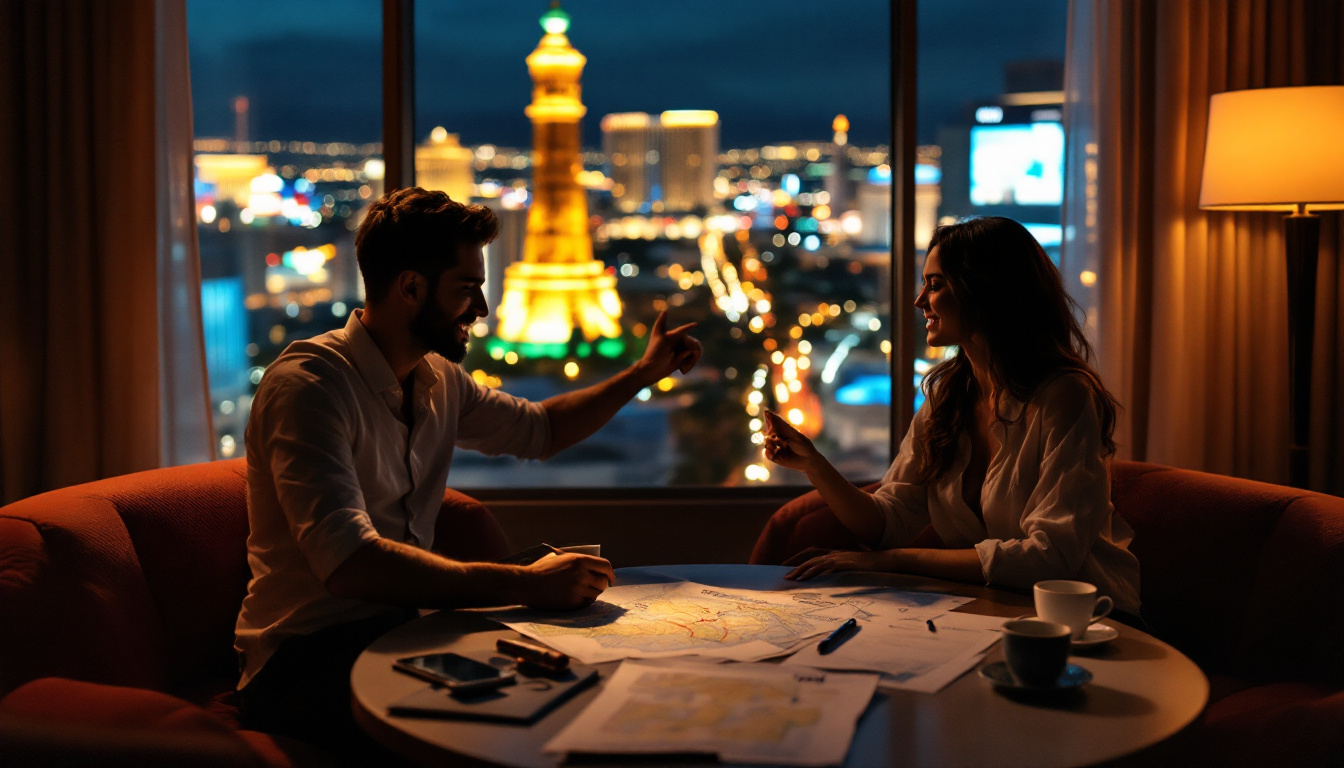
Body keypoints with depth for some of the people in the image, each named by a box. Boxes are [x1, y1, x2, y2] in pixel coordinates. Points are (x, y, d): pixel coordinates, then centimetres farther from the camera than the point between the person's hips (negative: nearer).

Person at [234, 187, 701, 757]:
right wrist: (524, 584, -32)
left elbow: (539, 430, 30)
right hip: (306, 660, -7)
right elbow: (349, 563, -30)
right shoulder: (309, 384, -17)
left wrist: (644, 373, 24)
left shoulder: (438, 380, 10)